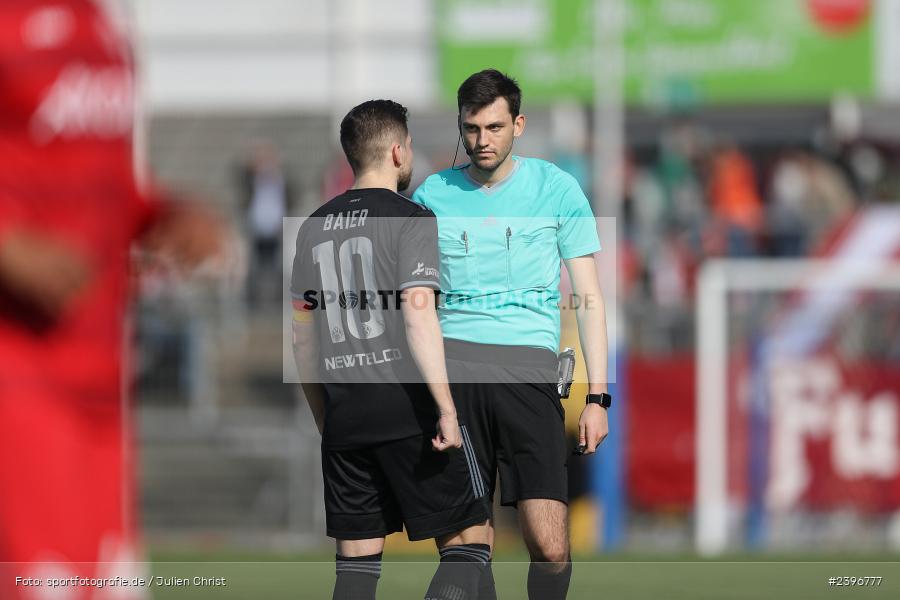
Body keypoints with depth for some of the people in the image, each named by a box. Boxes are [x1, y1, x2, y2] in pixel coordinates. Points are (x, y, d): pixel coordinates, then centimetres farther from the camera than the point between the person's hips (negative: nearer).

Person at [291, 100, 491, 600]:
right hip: (409, 408, -6)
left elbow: (303, 337, 16)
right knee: (468, 540, 1)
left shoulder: (315, 228, 13)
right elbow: (419, 317, -17)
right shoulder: (411, 219, -6)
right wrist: (447, 410, -18)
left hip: (344, 414, 6)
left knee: (357, 559, 8)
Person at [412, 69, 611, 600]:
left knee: (550, 549, -12)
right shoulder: (433, 195, 13)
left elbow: (589, 298, 8)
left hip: (528, 362, -2)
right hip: (452, 361, 2)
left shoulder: (557, 189, 7)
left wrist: (598, 397, 1)